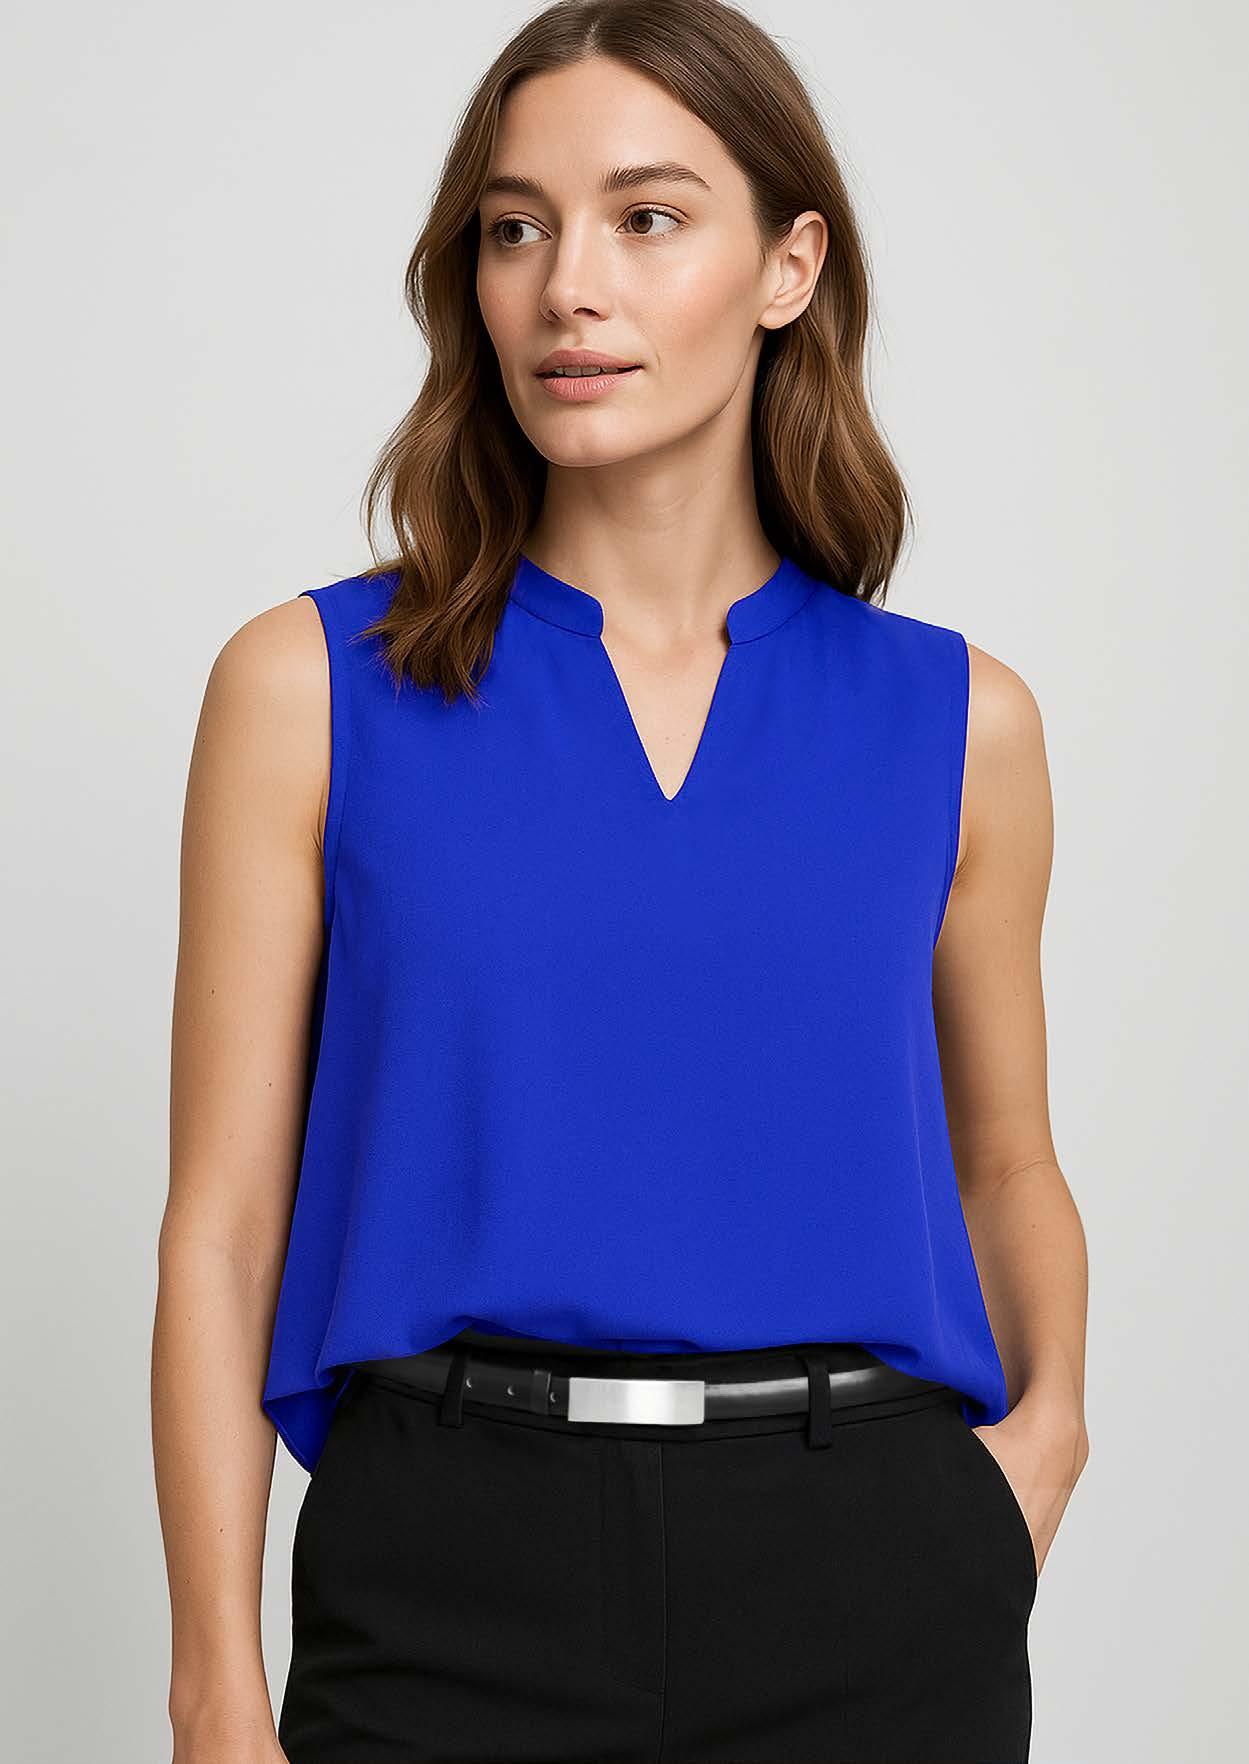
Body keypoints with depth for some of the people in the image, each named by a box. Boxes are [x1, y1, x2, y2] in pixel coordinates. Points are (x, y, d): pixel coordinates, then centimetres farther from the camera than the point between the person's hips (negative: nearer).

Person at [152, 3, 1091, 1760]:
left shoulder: (954, 720, 4)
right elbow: (222, 1222, -2)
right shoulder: (314, 687, -1)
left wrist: (1048, 1418, -1)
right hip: (450, 1591, -1)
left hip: (867, 1601, 2)